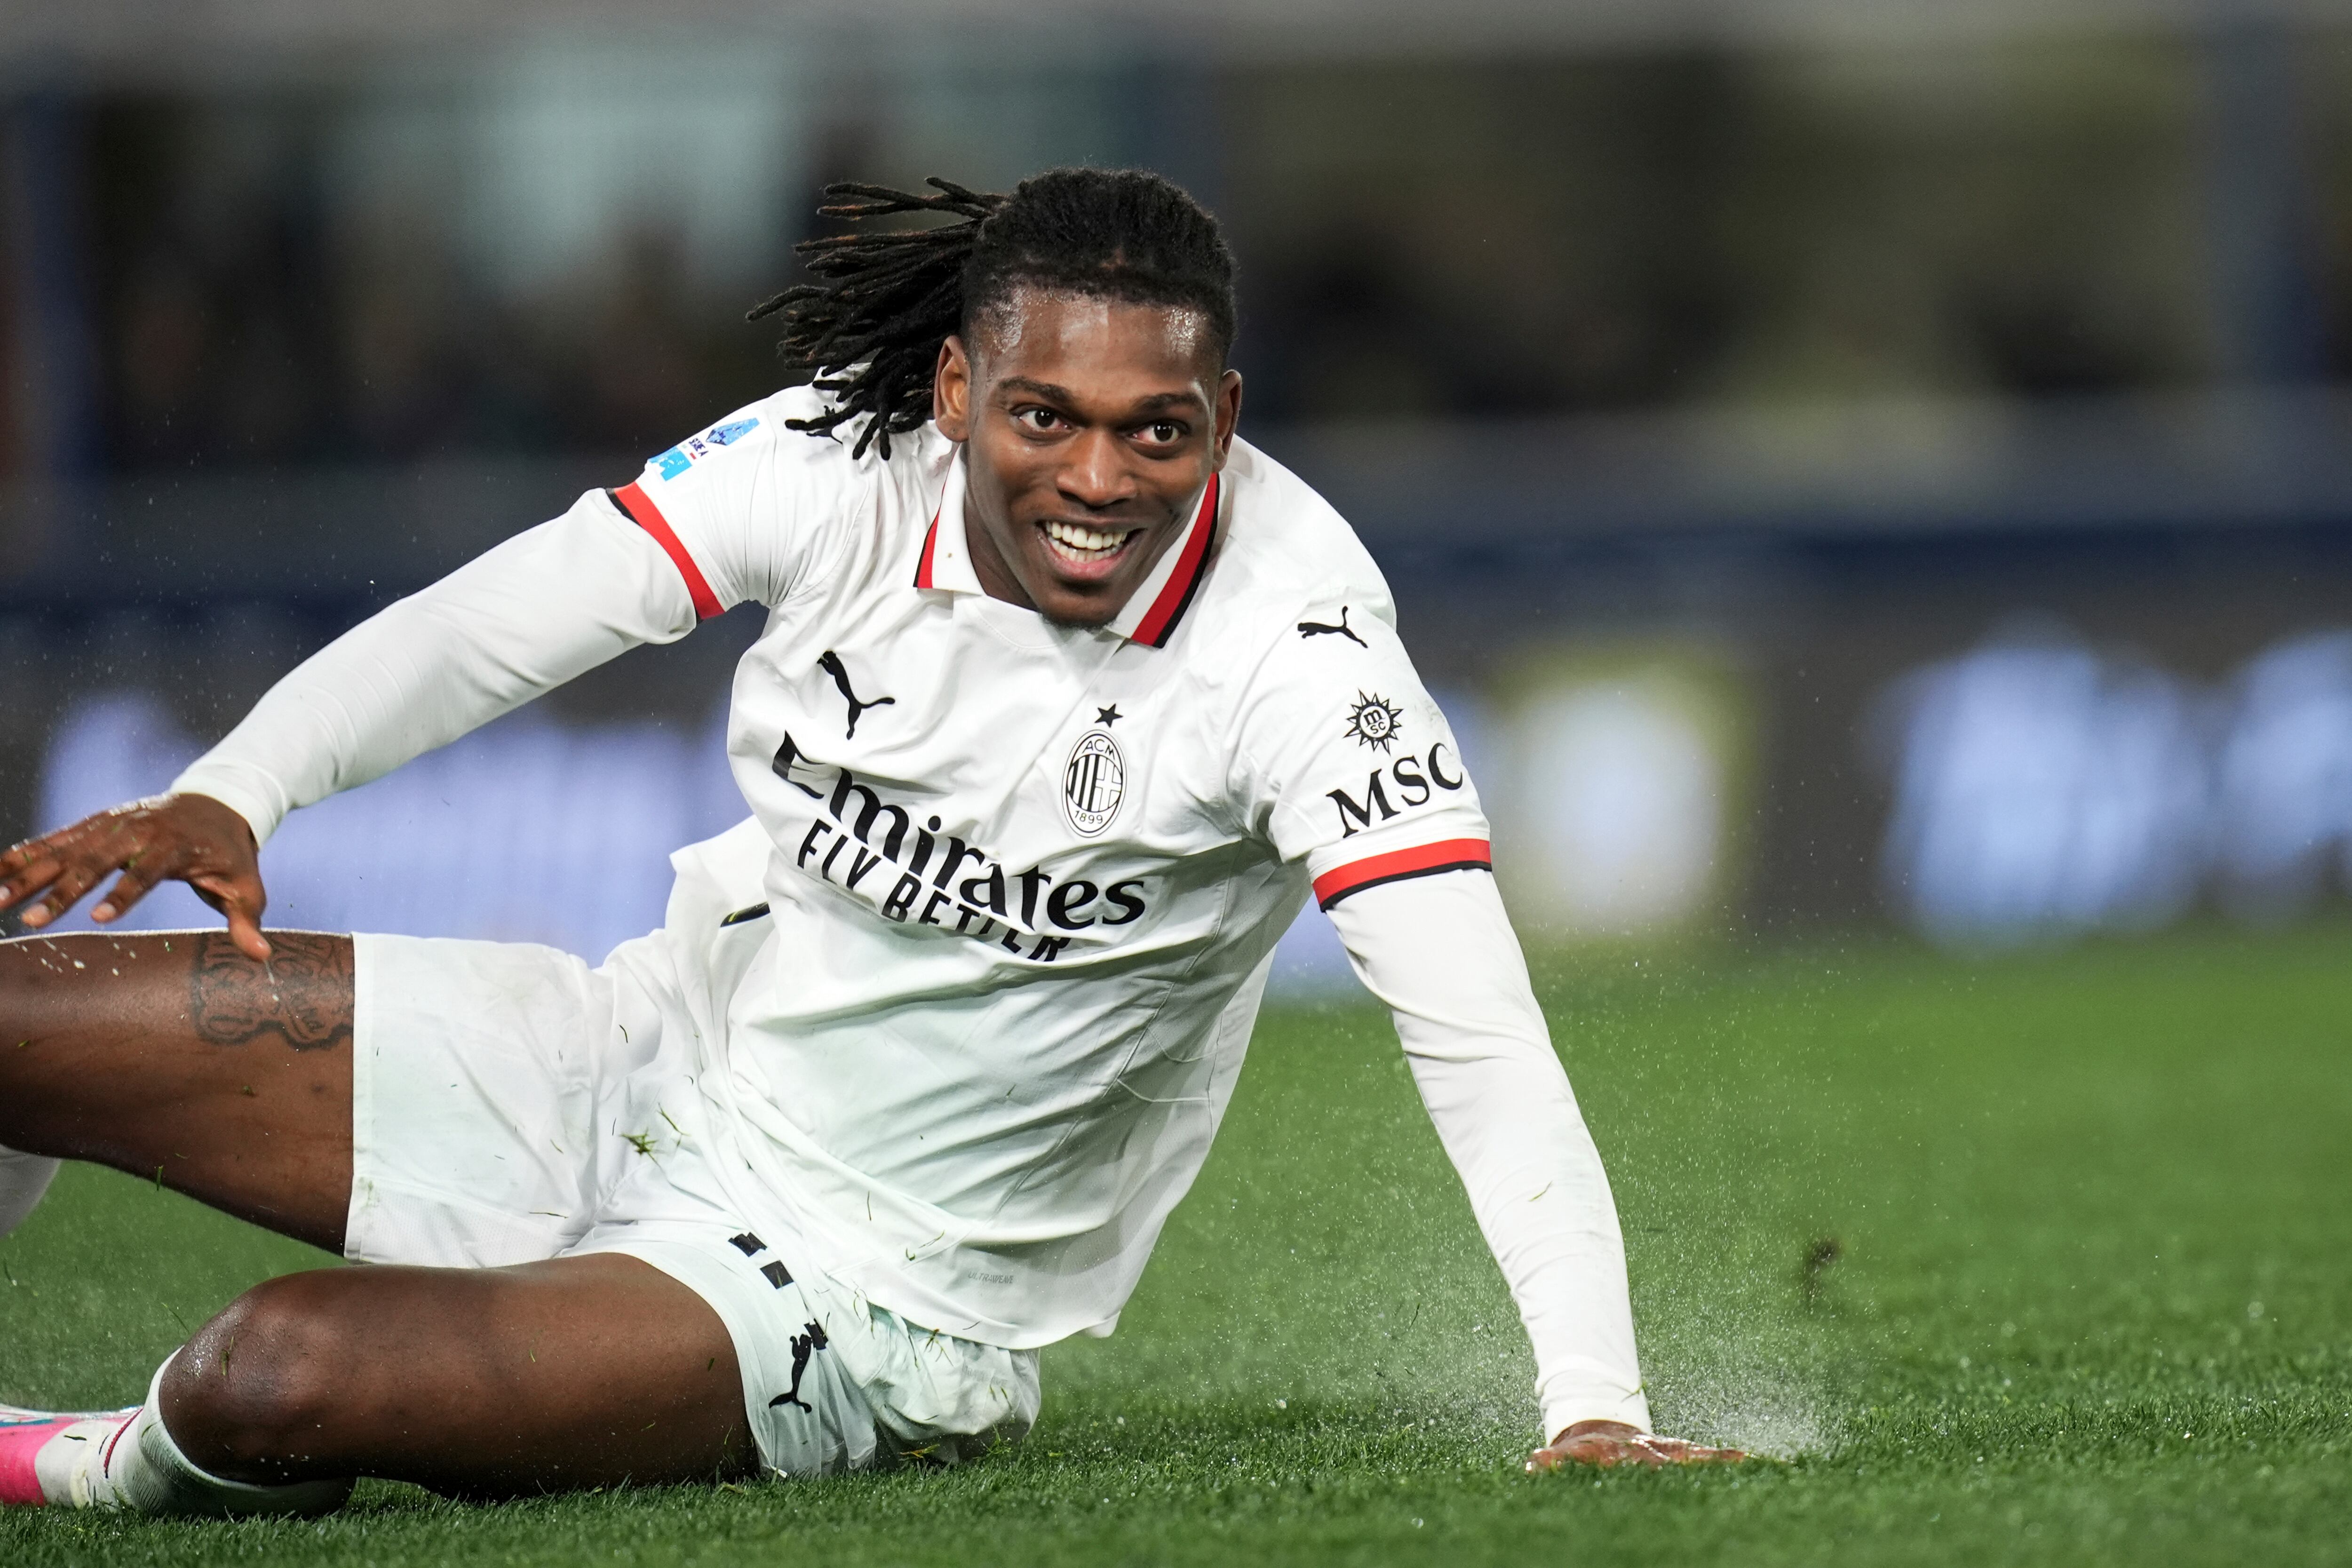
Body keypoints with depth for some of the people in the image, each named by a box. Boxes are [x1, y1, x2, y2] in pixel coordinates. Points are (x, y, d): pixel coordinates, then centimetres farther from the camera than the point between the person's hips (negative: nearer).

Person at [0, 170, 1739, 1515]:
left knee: (283, 1373, -29)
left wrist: (1595, 1408, -40)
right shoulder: (850, 459, -12)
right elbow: (498, 620, -7)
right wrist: (228, 796, -24)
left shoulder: (1292, 640, -24)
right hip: (651, 1059, 5)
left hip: (864, 1289, -5)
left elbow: (1475, 1025, -30)